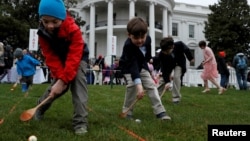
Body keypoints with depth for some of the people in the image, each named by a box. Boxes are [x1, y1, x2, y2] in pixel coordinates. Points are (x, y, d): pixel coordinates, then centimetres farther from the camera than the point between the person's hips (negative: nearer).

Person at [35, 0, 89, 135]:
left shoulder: (73, 30, -35)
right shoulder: (43, 33, -21)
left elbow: (74, 58, -36)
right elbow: (51, 58, -19)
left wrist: (63, 80, -38)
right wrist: (60, 78, -30)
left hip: (77, 60, -3)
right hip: (60, 61, 3)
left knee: (78, 85, -22)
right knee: (55, 86, -1)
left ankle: (80, 122, -19)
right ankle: (40, 107, 31)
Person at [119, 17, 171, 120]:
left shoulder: (148, 39, -20)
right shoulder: (128, 46, -39)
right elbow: (133, 66, -49)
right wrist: (139, 85, -57)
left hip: (142, 65, 5)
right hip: (129, 67, -5)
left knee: (151, 85, -5)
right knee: (132, 85, -25)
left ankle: (160, 111, -4)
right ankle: (127, 112, -8)